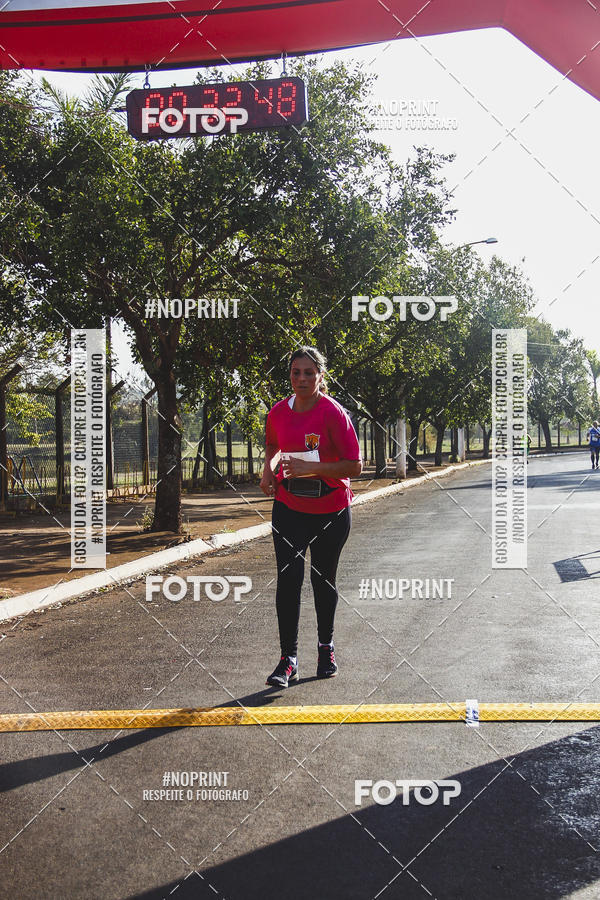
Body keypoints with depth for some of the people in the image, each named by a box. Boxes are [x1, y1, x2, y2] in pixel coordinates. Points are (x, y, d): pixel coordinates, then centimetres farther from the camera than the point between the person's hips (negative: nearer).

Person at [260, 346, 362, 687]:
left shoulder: (334, 413, -15)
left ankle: (326, 648, 33)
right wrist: (269, 469, 1)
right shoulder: (278, 412, -1)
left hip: (330, 512, -2)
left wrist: (311, 468, -26)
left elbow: (354, 466, -17)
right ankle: (288, 658, 1)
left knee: (324, 581, 12)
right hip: (289, 508, 3)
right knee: (288, 580, -6)